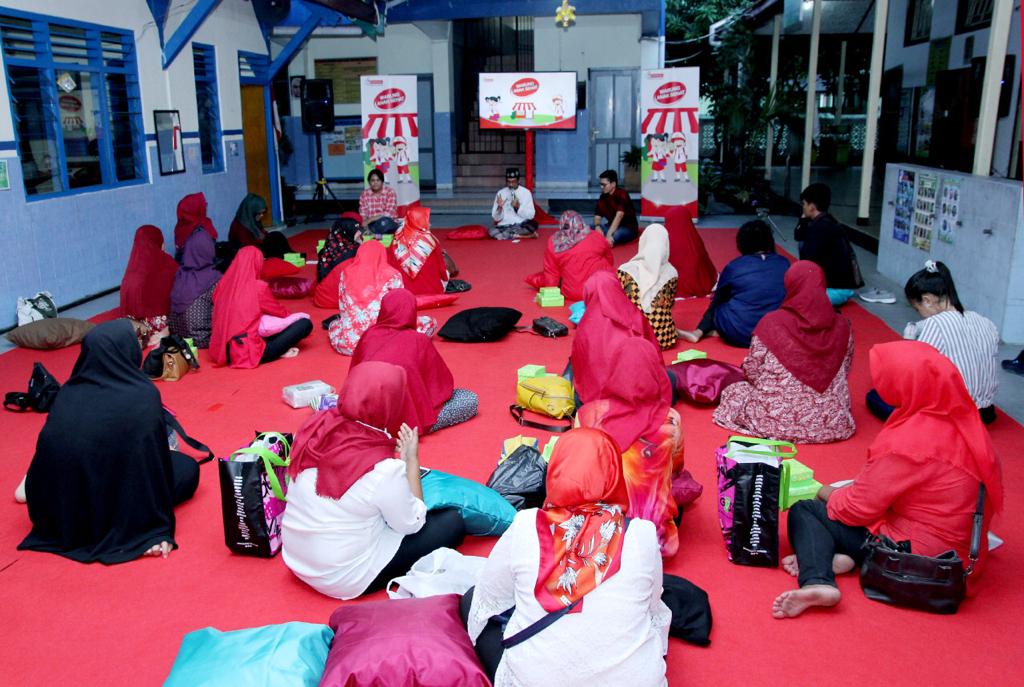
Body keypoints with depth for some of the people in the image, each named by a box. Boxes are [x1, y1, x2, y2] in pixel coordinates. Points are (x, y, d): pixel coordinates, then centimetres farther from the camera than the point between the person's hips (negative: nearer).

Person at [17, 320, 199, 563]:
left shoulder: (67, 393, -2)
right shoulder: (143, 395, -16)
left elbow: (46, 457, 9)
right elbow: (157, 459, -12)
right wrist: (161, 531, -5)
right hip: (117, 518, -6)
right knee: (187, 468, 17)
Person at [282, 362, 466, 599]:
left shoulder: (316, 427, -12)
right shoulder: (384, 468, -28)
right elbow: (411, 524, -10)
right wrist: (411, 460, -6)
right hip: (343, 578, -7)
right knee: (453, 524, 1)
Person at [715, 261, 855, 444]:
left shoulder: (772, 323, -13)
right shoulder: (841, 326, -4)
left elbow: (751, 371, -4)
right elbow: (844, 372, 9)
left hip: (778, 420, -5)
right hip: (831, 424, 5)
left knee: (733, 391, 21)